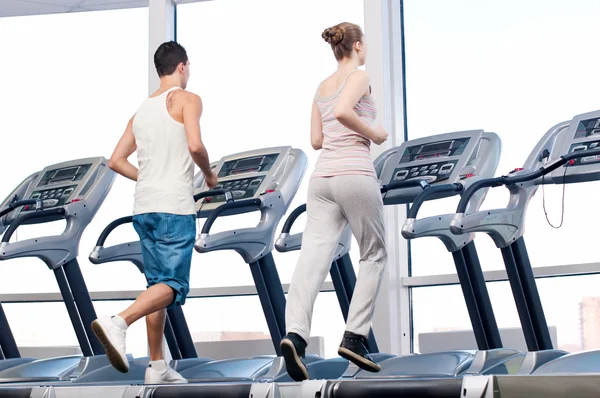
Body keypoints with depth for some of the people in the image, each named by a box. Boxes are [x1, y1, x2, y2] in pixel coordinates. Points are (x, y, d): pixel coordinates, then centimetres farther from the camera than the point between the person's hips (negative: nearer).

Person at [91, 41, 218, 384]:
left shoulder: (142, 110, 18)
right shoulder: (187, 99, -2)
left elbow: (116, 161, 16)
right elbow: (195, 145, -17)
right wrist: (209, 174, 1)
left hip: (144, 207, 7)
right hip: (175, 207, -7)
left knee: (157, 283, 13)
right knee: (174, 285, -7)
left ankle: (158, 367, 13)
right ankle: (117, 323, -30)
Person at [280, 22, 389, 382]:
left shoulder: (322, 87, 21)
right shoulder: (360, 76, -1)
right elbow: (343, 111, -20)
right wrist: (374, 133, -6)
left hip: (323, 177, 6)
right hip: (354, 174, -6)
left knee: (313, 257, -8)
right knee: (375, 255, 11)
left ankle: (295, 335, -28)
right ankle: (355, 337, 3)